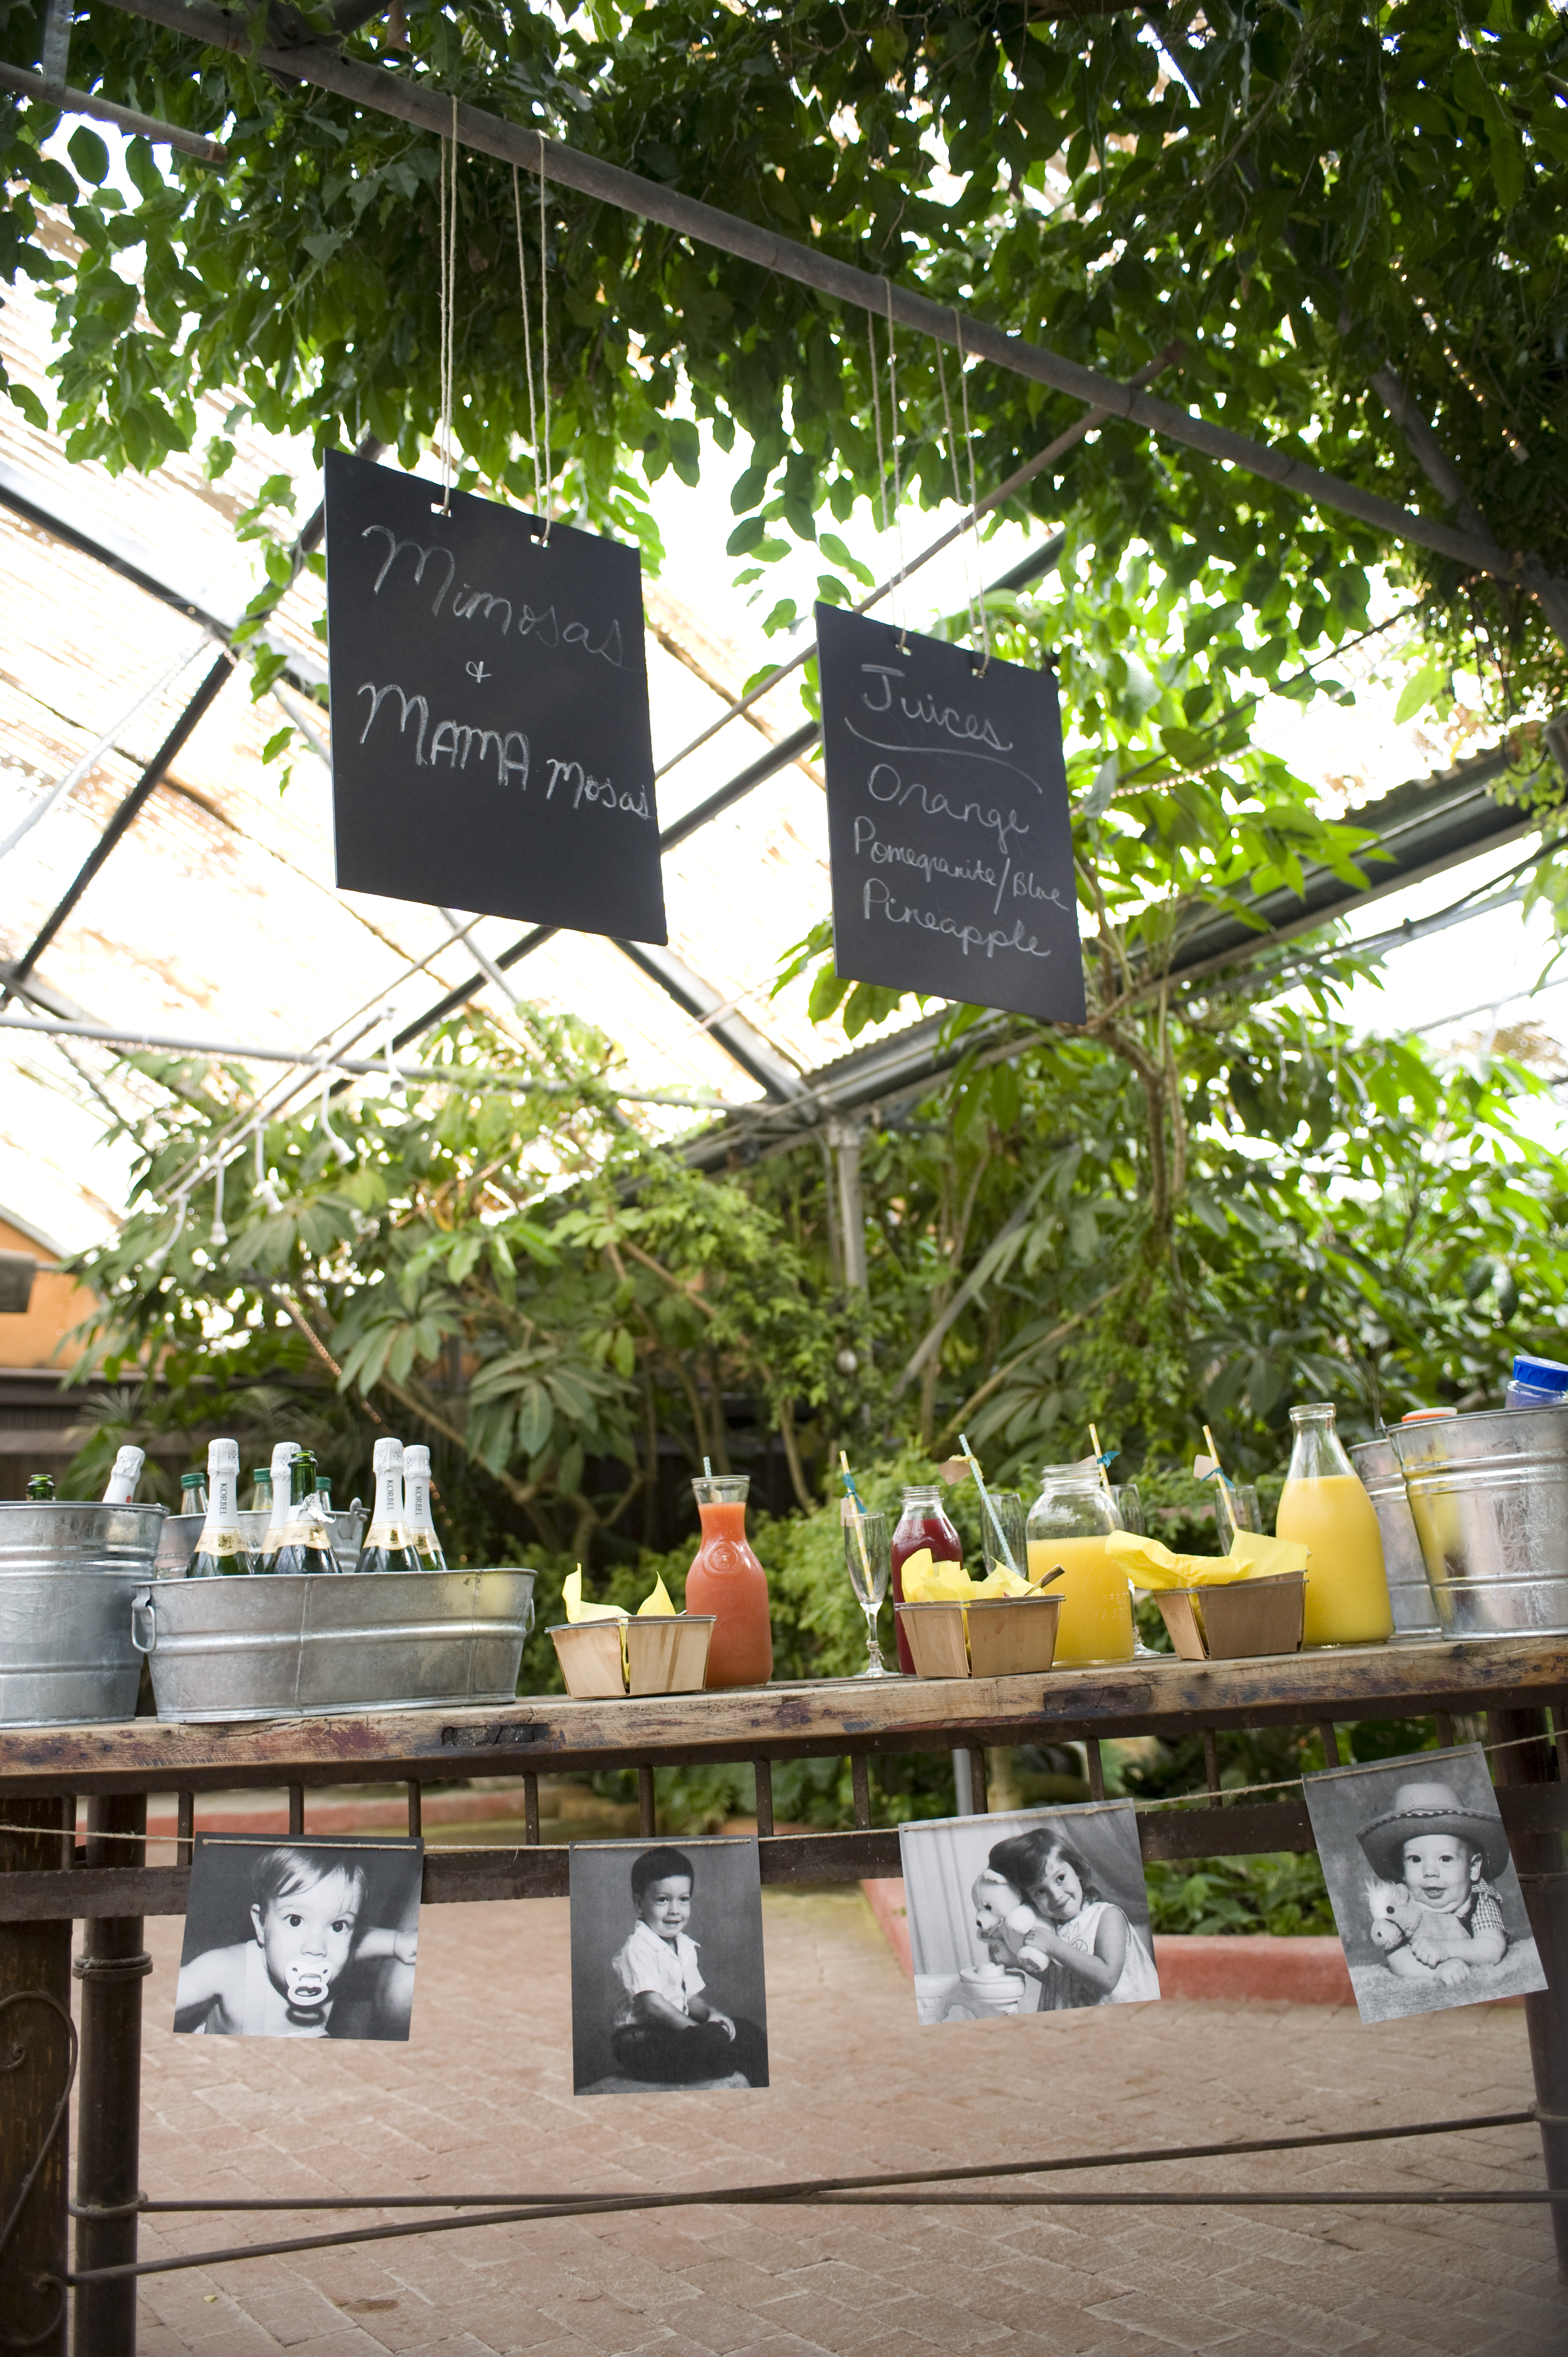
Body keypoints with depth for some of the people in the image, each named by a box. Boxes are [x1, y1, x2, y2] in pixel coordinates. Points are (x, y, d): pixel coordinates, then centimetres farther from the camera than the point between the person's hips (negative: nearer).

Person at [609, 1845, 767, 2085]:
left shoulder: (685, 1946, 11)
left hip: (675, 2028, 9)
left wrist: (711, 2013, -6)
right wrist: (696, 2029, -22)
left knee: (748, 2031, 3)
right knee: (714, 2039, -29)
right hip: (639, 2038, -9)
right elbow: (652, 2002, -24)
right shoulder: (638, 1948, -18)